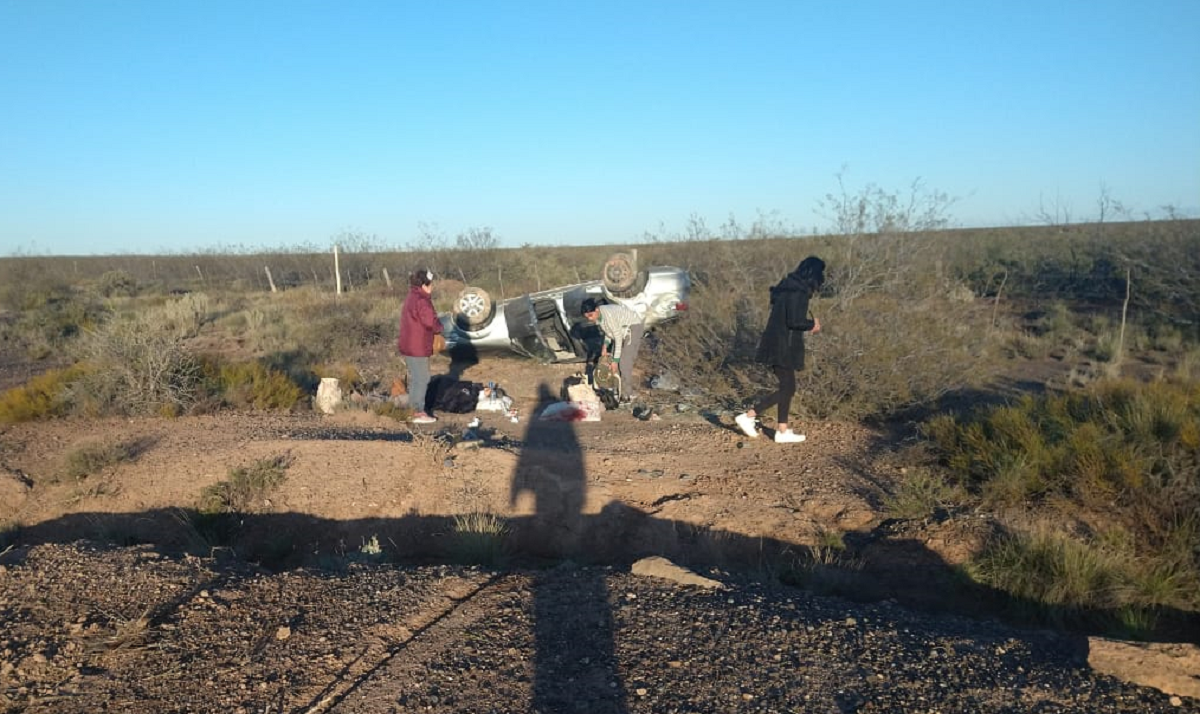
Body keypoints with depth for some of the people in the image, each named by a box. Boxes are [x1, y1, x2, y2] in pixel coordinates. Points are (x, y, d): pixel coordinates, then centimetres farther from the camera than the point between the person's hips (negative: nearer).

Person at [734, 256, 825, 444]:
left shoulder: (790, 287, 13)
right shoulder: (798, 292, -16)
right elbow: (794, 321, -22)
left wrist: (808, 323, 13)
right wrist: (812, 324, -4)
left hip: (780, 345, 10)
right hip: (783, 347, -10)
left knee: (788, 387, 13)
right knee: (786, 389, -3)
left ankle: (782, 431, 17)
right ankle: (748, 416, -4)